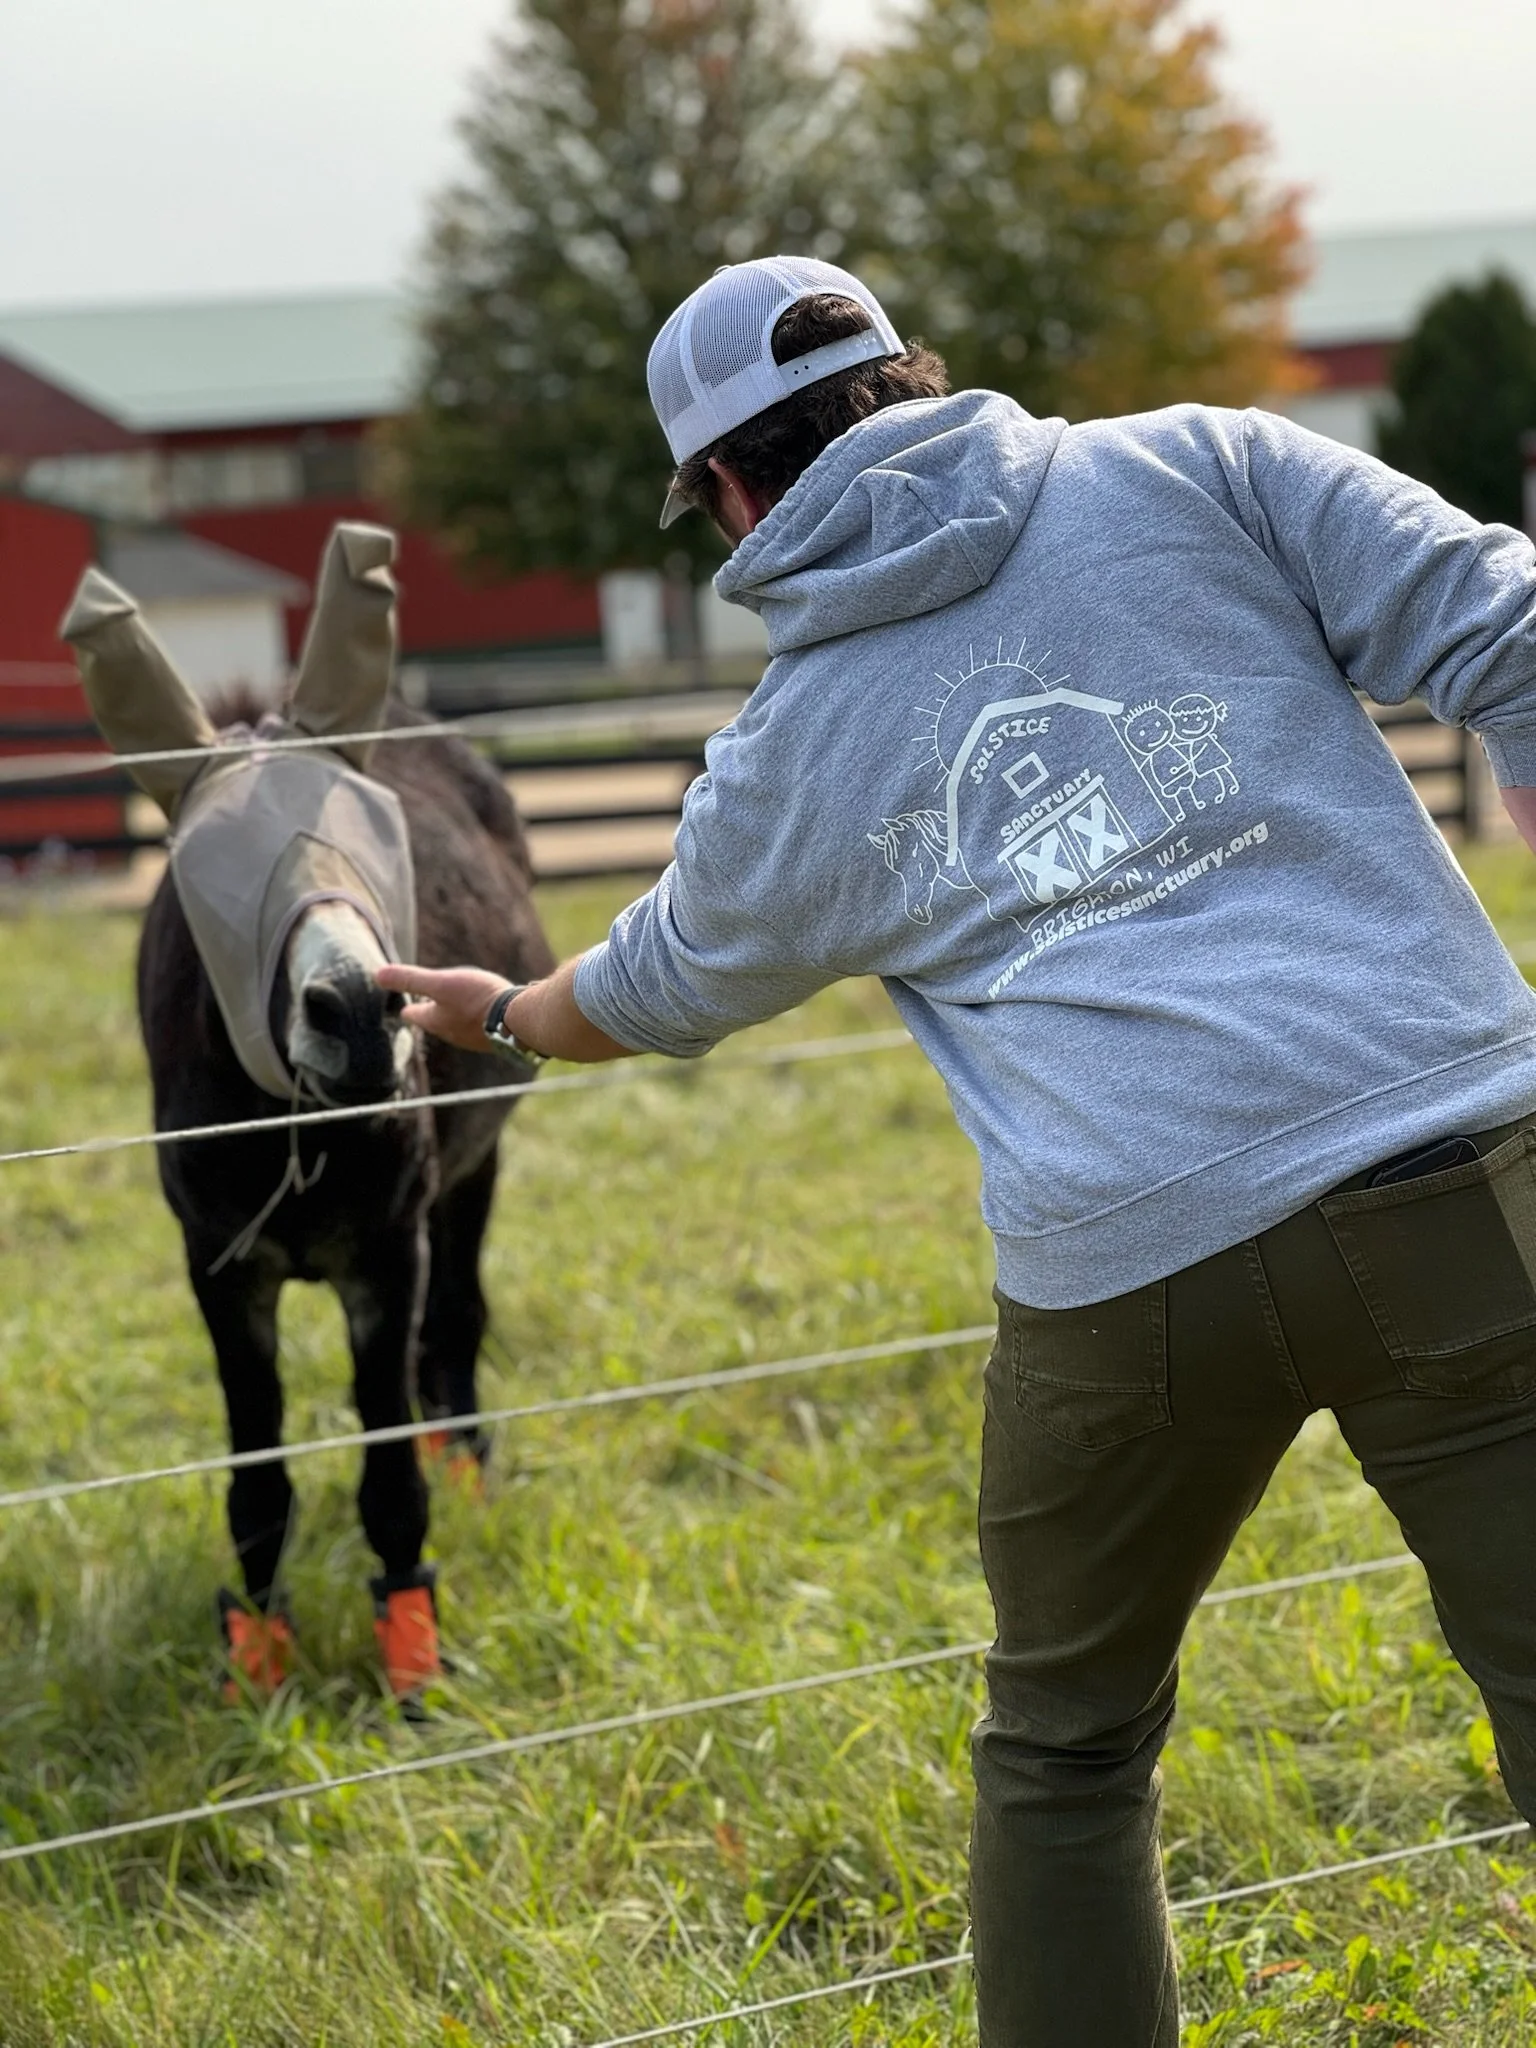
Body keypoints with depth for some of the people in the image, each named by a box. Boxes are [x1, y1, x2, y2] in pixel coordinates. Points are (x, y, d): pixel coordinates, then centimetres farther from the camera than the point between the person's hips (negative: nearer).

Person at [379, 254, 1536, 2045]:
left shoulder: (789, 755, 15)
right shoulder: (1201, 467, 11)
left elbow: (652, 988, 35)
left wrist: (504, 1012, 56)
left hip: (1125, 1271, 0)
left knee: (1066, 1748, 24)